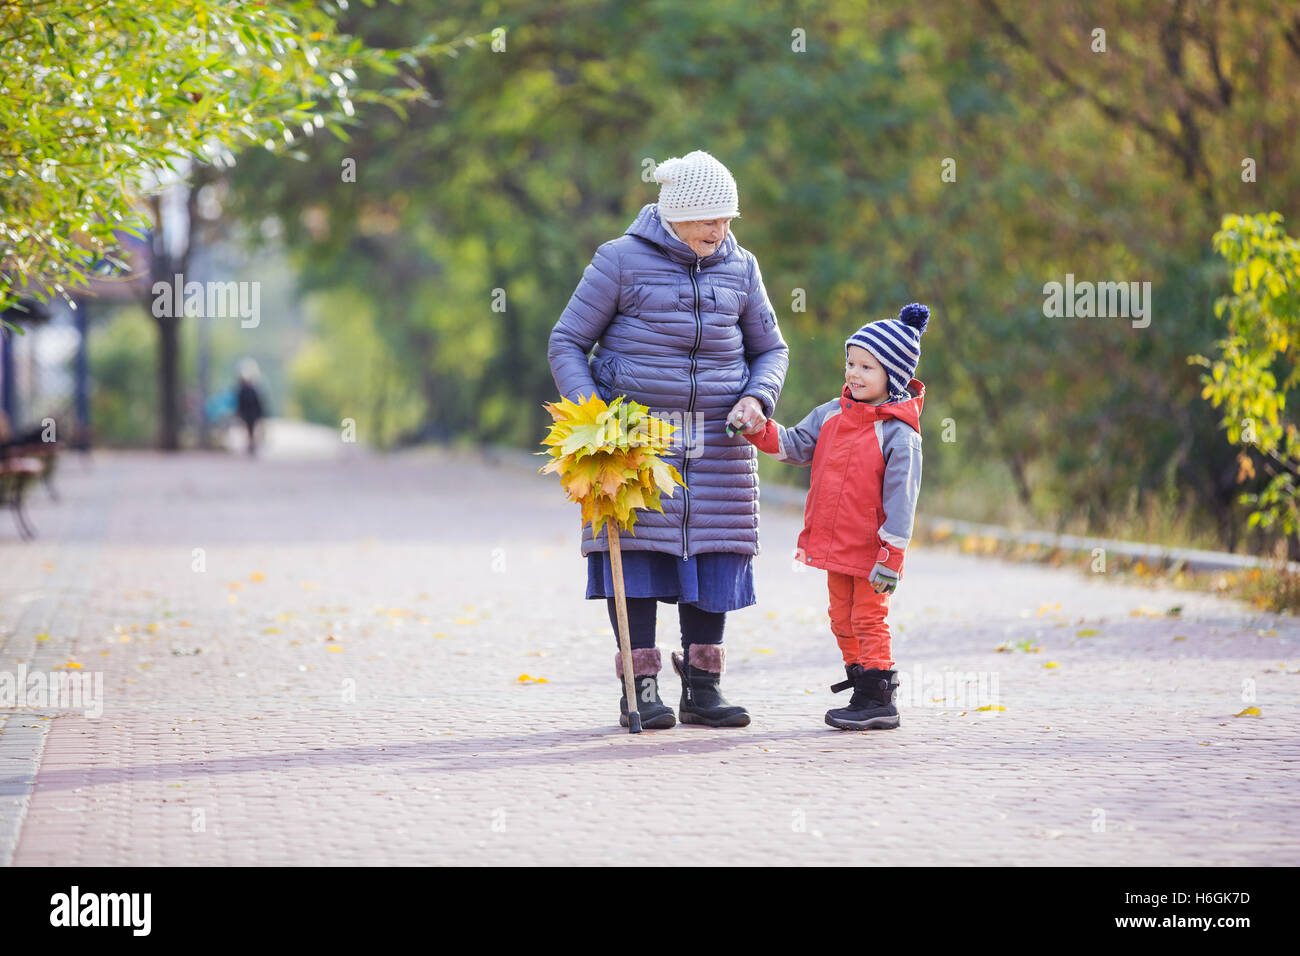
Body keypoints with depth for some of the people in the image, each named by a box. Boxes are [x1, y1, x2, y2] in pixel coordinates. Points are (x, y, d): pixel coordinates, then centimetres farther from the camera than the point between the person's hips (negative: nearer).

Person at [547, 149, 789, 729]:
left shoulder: (739, 268, 9)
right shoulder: (622, 260, -3)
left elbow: (770, 349, 19)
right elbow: (566, 343, 0)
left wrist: (758, 399, -2)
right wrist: (589, 412, -14)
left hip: (717, 438, 4)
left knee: (713, 552, 2)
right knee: (635, 549, -7)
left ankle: (702, 689, 10)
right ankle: (639, 690, -3)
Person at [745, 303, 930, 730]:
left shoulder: (899, 432, -15)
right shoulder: (832, 414, 6)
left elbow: (900, 497, -16)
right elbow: (796, 445, 12)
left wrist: (891, 554, -18)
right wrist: (762, 431, -7)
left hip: (870, 549, -7)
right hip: (835, 543, 8)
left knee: (868, 619, -2)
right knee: (842, 620, 14)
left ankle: (878, 700, 6)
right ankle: (863, 692, 24)